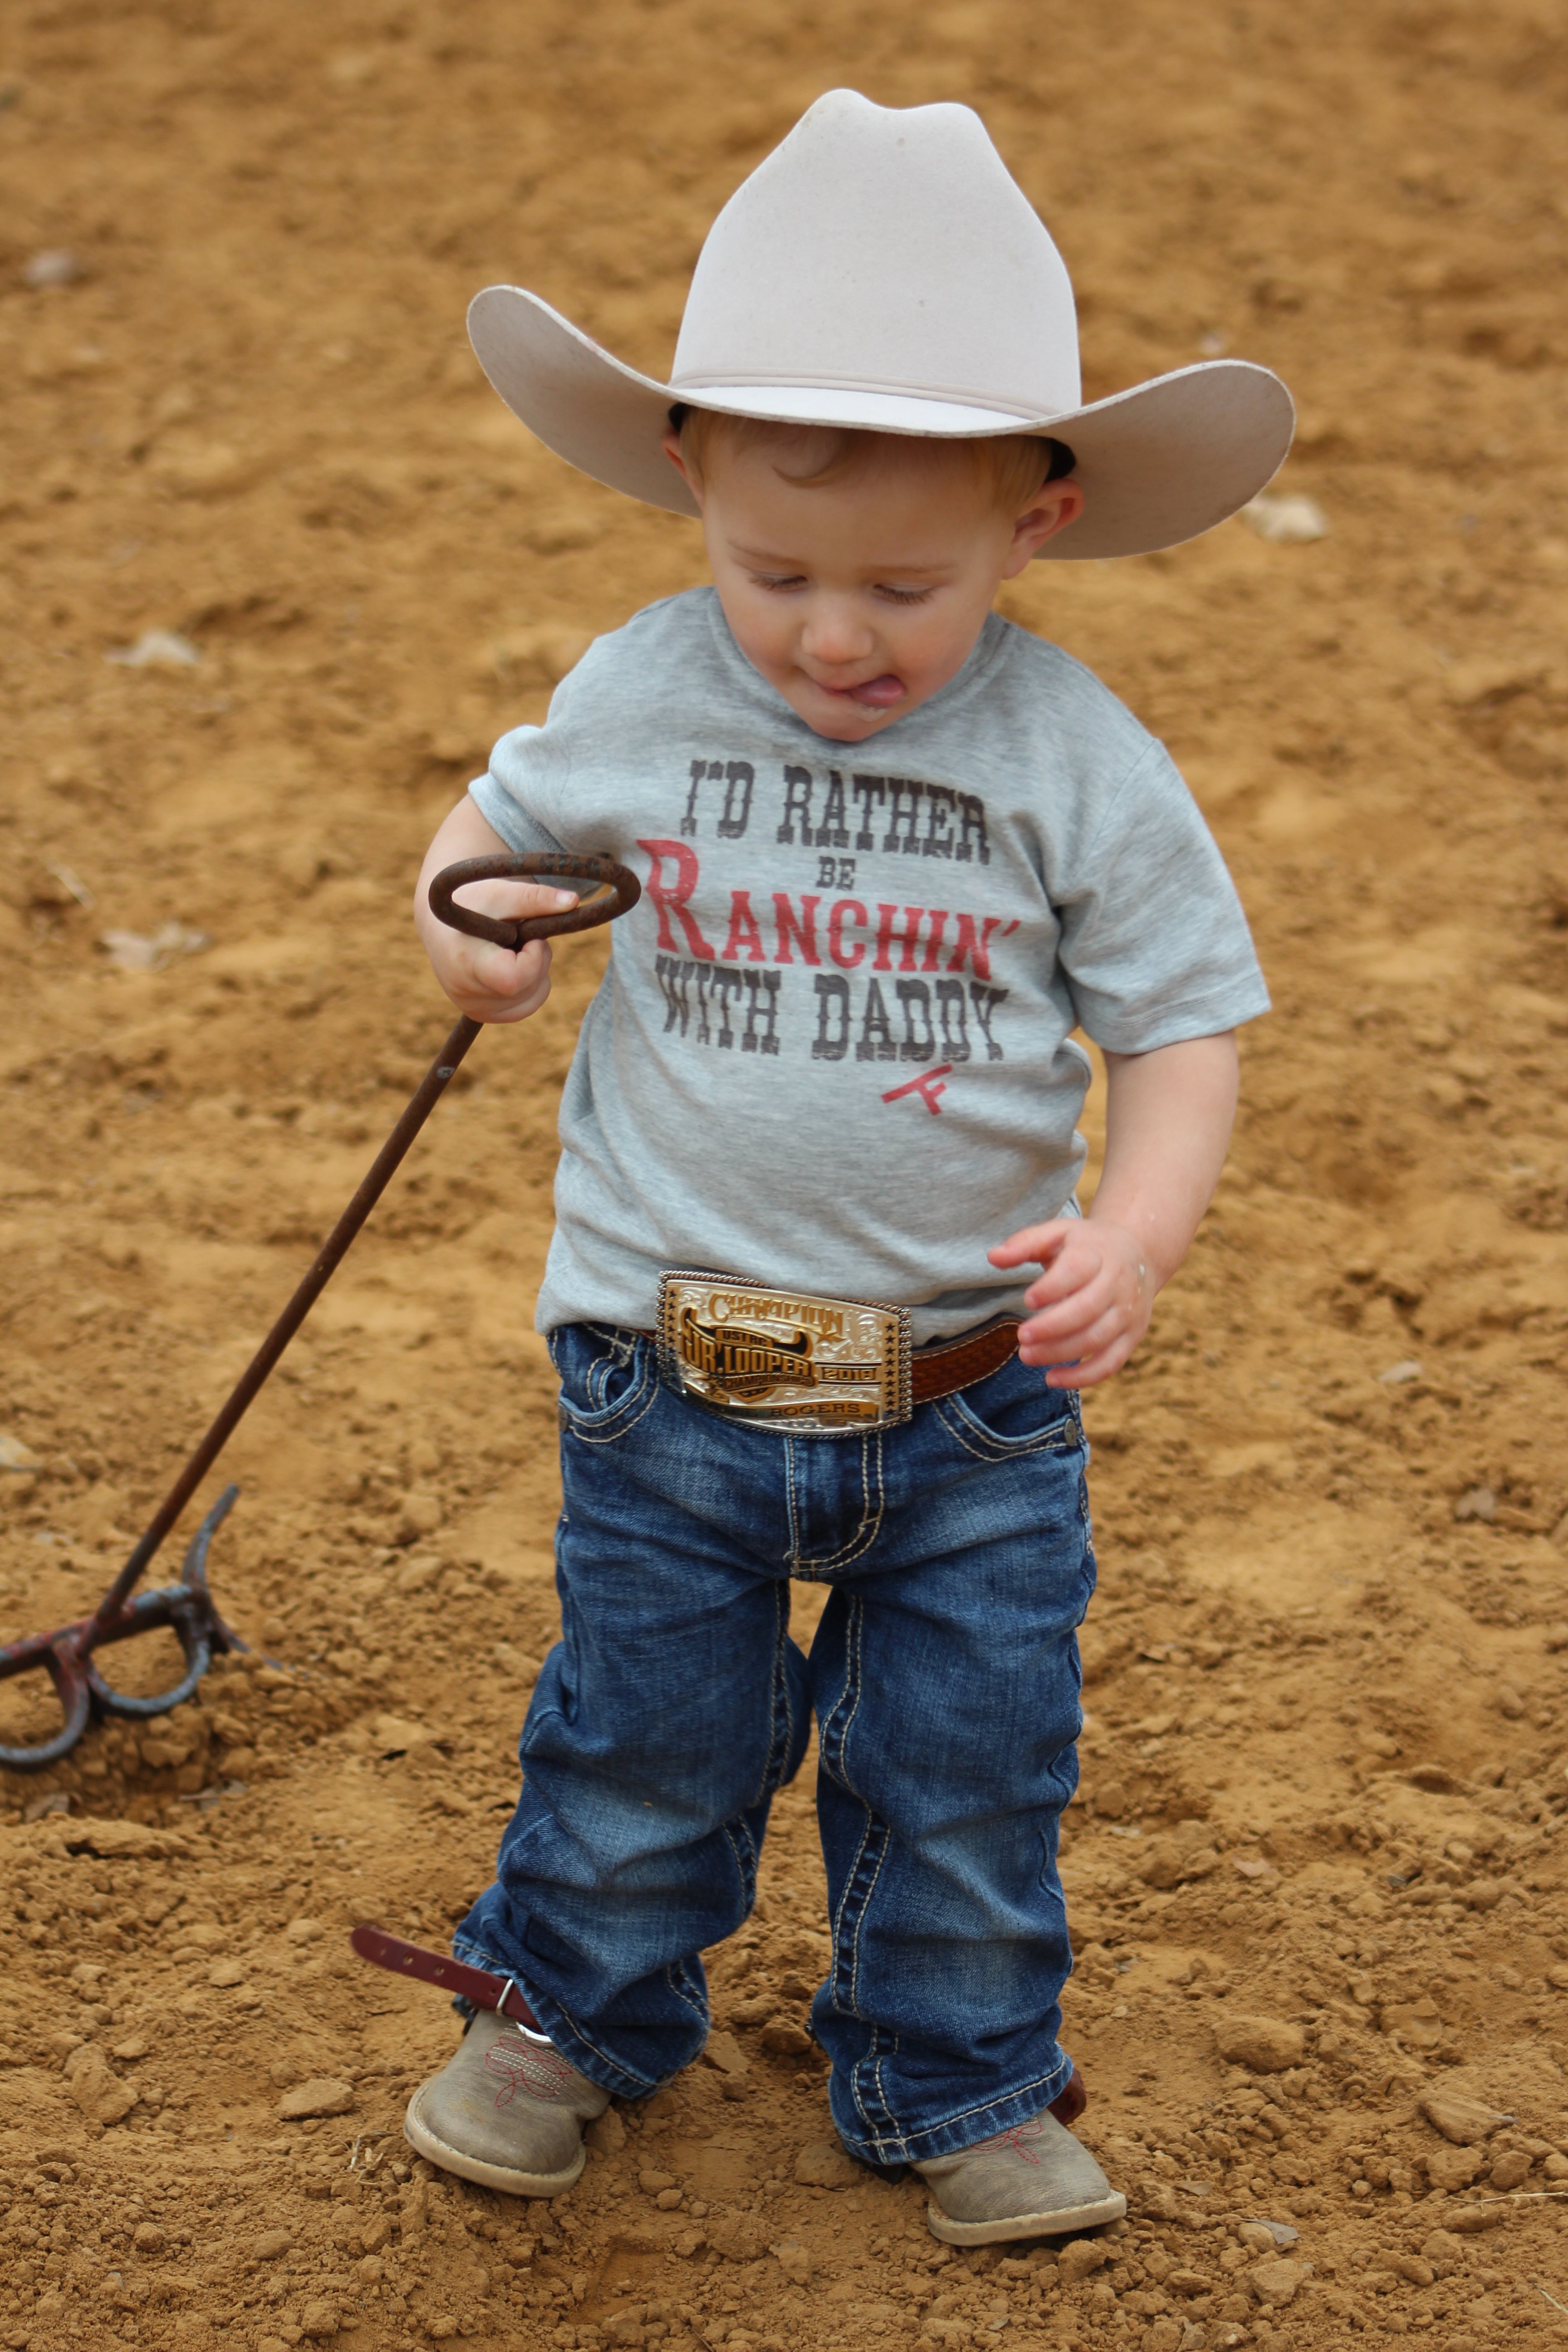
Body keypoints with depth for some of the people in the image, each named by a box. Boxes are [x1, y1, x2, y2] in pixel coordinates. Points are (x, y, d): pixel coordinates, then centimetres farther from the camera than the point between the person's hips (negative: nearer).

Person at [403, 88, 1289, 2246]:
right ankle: (577, 2014, 43)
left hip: (975, 1387, -1)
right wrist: (464, 916, -13)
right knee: (646, 1728, 17)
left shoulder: (1078, 764, -13)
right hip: (671, 1367, 1)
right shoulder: (642, 697, -8)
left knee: (970, 1762, 12)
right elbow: (506, 819, 10)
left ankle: (959, 2085, 36)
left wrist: (1135, 1235, -24)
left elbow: (1183, 1026, -7)